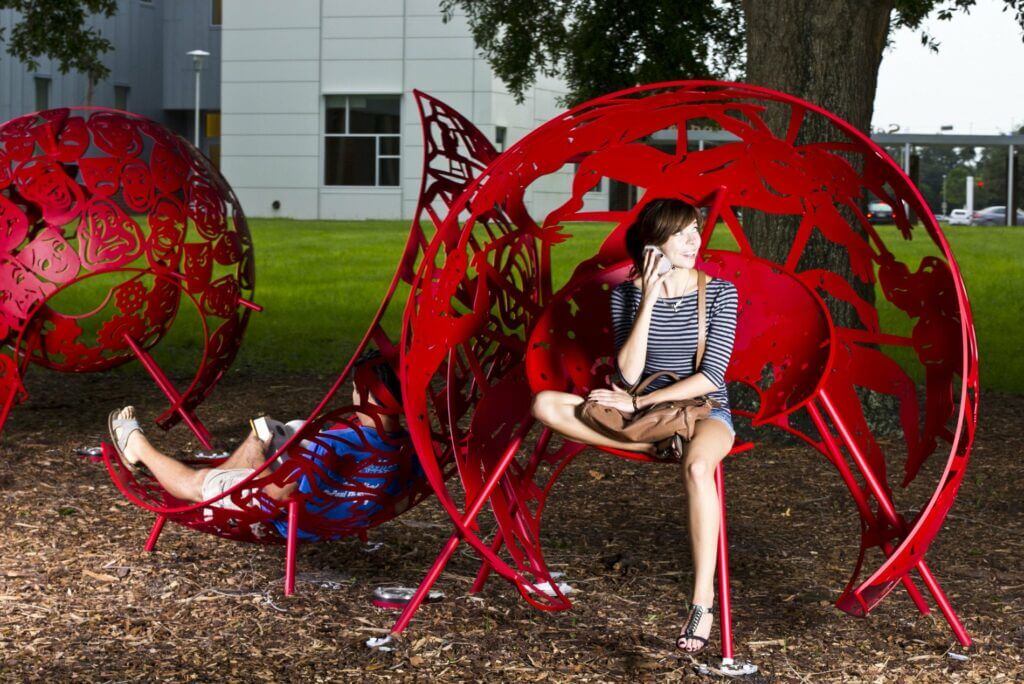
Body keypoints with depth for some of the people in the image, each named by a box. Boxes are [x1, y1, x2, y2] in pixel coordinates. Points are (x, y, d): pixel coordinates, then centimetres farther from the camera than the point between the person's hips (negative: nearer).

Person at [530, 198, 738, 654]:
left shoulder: (719, 293, -4)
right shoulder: (627, 294, 0)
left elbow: (710, 376, -11)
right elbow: (628, 373, -11)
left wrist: (639, 402, -14)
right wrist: (648, 301, -17)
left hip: (705, 410, -3)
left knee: (697, 466, -41)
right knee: (546, 405, -19)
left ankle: (702, 601, -39)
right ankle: (658, 446, -21)